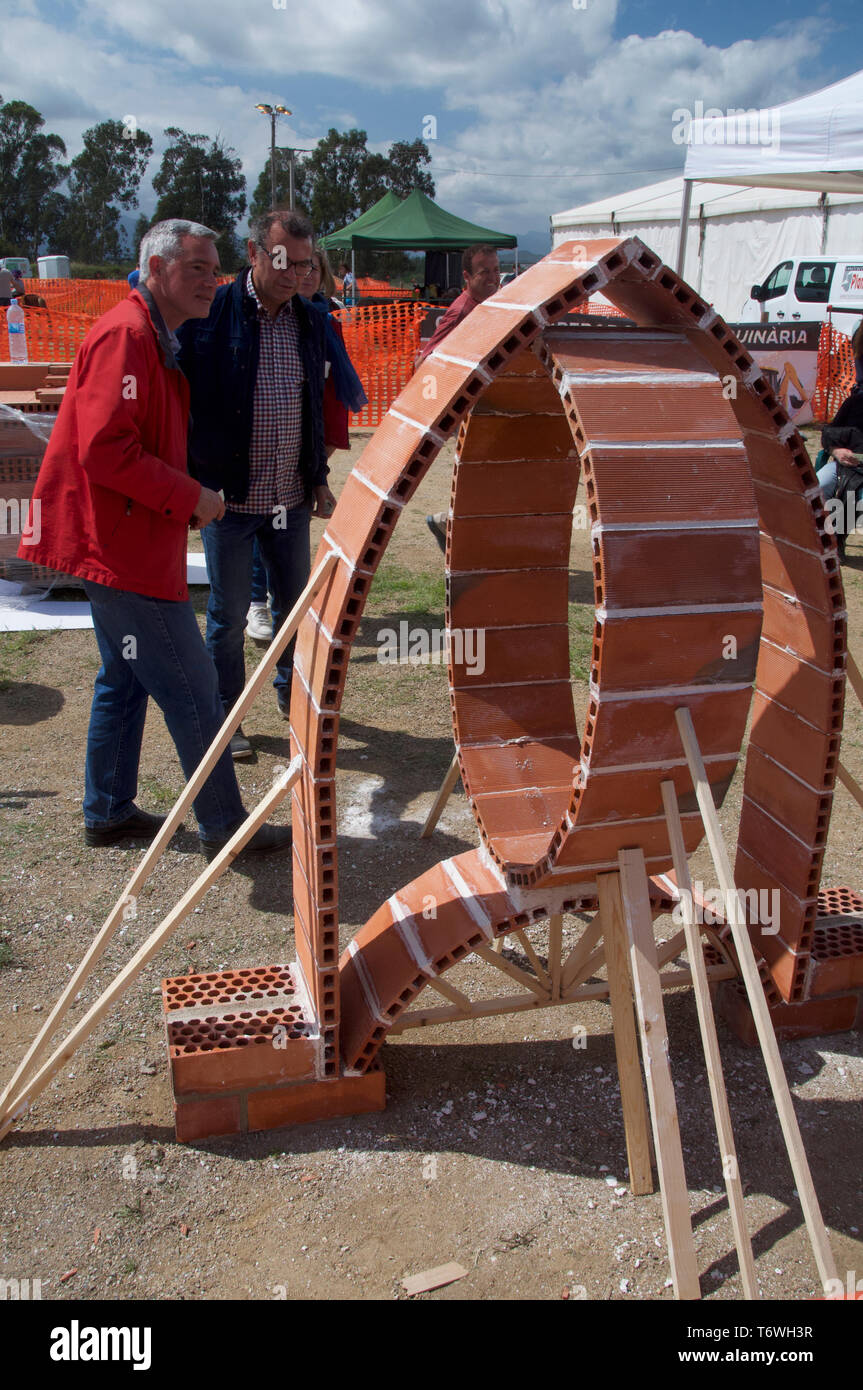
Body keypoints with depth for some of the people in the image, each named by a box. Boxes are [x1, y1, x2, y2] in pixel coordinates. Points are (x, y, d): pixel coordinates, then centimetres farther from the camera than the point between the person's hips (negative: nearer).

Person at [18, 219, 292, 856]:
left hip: (123, 545, 11)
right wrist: (190, 497, -17)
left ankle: (108, 813, 30)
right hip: (126, 549, -11)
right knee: (192, 691, -3)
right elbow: (104, 450, -25)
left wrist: (189, 497, 11)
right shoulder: (125, 334, -16)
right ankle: (225, 825, 8)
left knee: (126, 680, 18)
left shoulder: (158, 338, 17)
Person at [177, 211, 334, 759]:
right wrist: (197, 482, -11)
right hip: (229, 493, -4)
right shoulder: (211, 313, -9)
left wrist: (319, 477, 15)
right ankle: (225, 716, 22)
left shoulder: (310, 321, 7)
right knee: (229, 614, 6)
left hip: (292, 495, 5)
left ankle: (293, 696, 36)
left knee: (297, 604, 15)